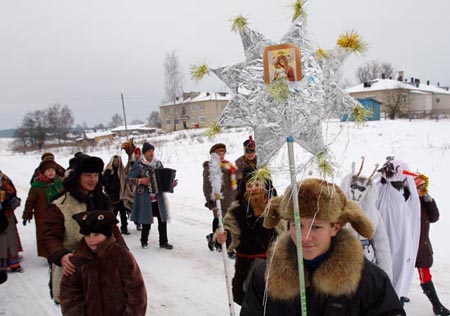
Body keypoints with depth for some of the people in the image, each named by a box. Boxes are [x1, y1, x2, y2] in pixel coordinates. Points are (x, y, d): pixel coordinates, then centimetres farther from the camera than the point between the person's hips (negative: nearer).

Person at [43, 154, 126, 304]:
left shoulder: (102, 201, 7)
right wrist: (61, 256, -32)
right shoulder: (60, 206, -13)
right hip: (72, 272, -5)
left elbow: (112, 229, 11)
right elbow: (50, 237, -14)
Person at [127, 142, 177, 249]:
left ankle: (163, 242, 18)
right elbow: (129, 178, -6)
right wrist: (140, 181, -19)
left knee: (162, 219, 5)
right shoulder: (138, 165, -6)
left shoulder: (158, 163, 7)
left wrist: (171, 183, -3)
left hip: (158, 197, 4)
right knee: (146, 220, 4)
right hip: (145, 197, -4)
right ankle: (144, 241, 25)